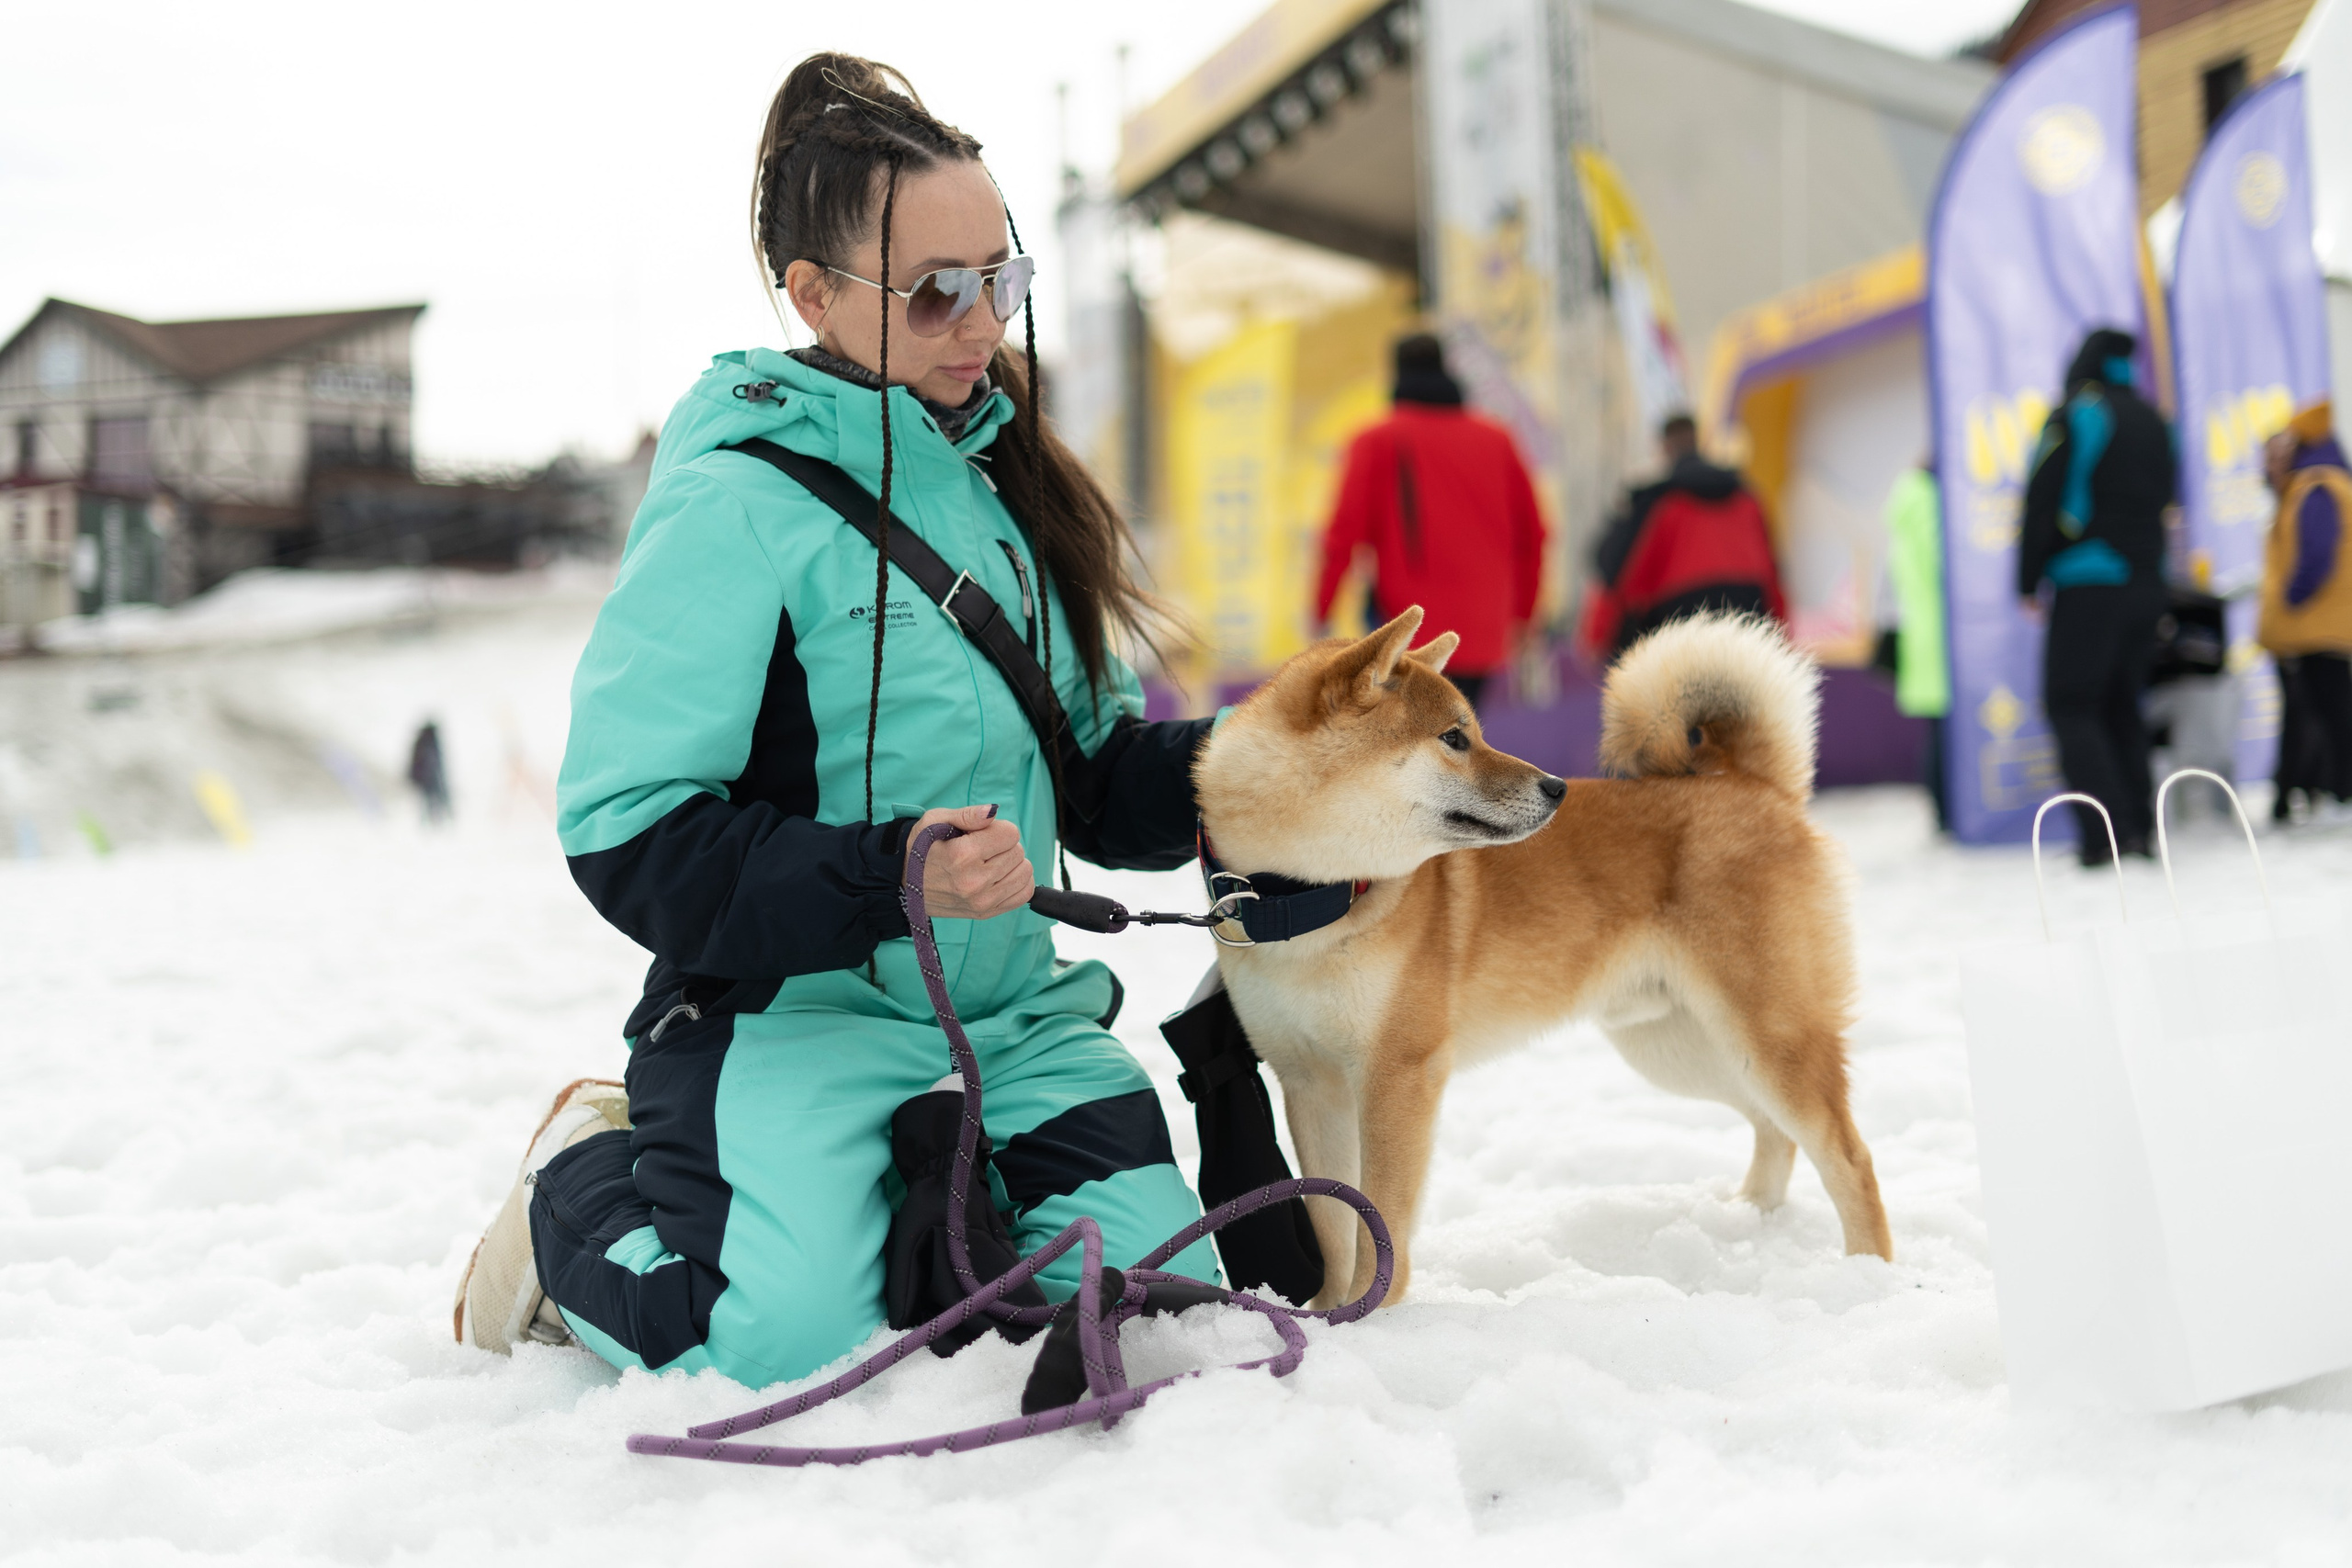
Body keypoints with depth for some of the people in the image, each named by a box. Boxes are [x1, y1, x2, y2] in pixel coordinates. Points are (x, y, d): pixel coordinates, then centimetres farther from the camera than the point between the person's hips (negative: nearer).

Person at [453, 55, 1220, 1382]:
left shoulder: (1003, 481, 10)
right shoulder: (739, 503, -12)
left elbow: (1097, 776, 14)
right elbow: (630, 834, -16)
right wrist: (885, 880, -26)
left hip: (1011, 1013, 6)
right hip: (793, 1012, -6)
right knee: (785, 1339, -26)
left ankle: (914, 1197, 17)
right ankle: (589, 1186, 8)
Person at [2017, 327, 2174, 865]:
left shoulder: (2074, 414, -7)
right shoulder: (2153, 421, 14)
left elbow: (2043, 499, -8)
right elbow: (2165, 497, 21)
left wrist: (2029, 582, -3)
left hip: (2088, 582, -6)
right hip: (2147, 581, 7)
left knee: (2071, 705, -4)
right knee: (2122, 705, 13)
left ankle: (2106, 833, -14)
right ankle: (2139, 825, 7)